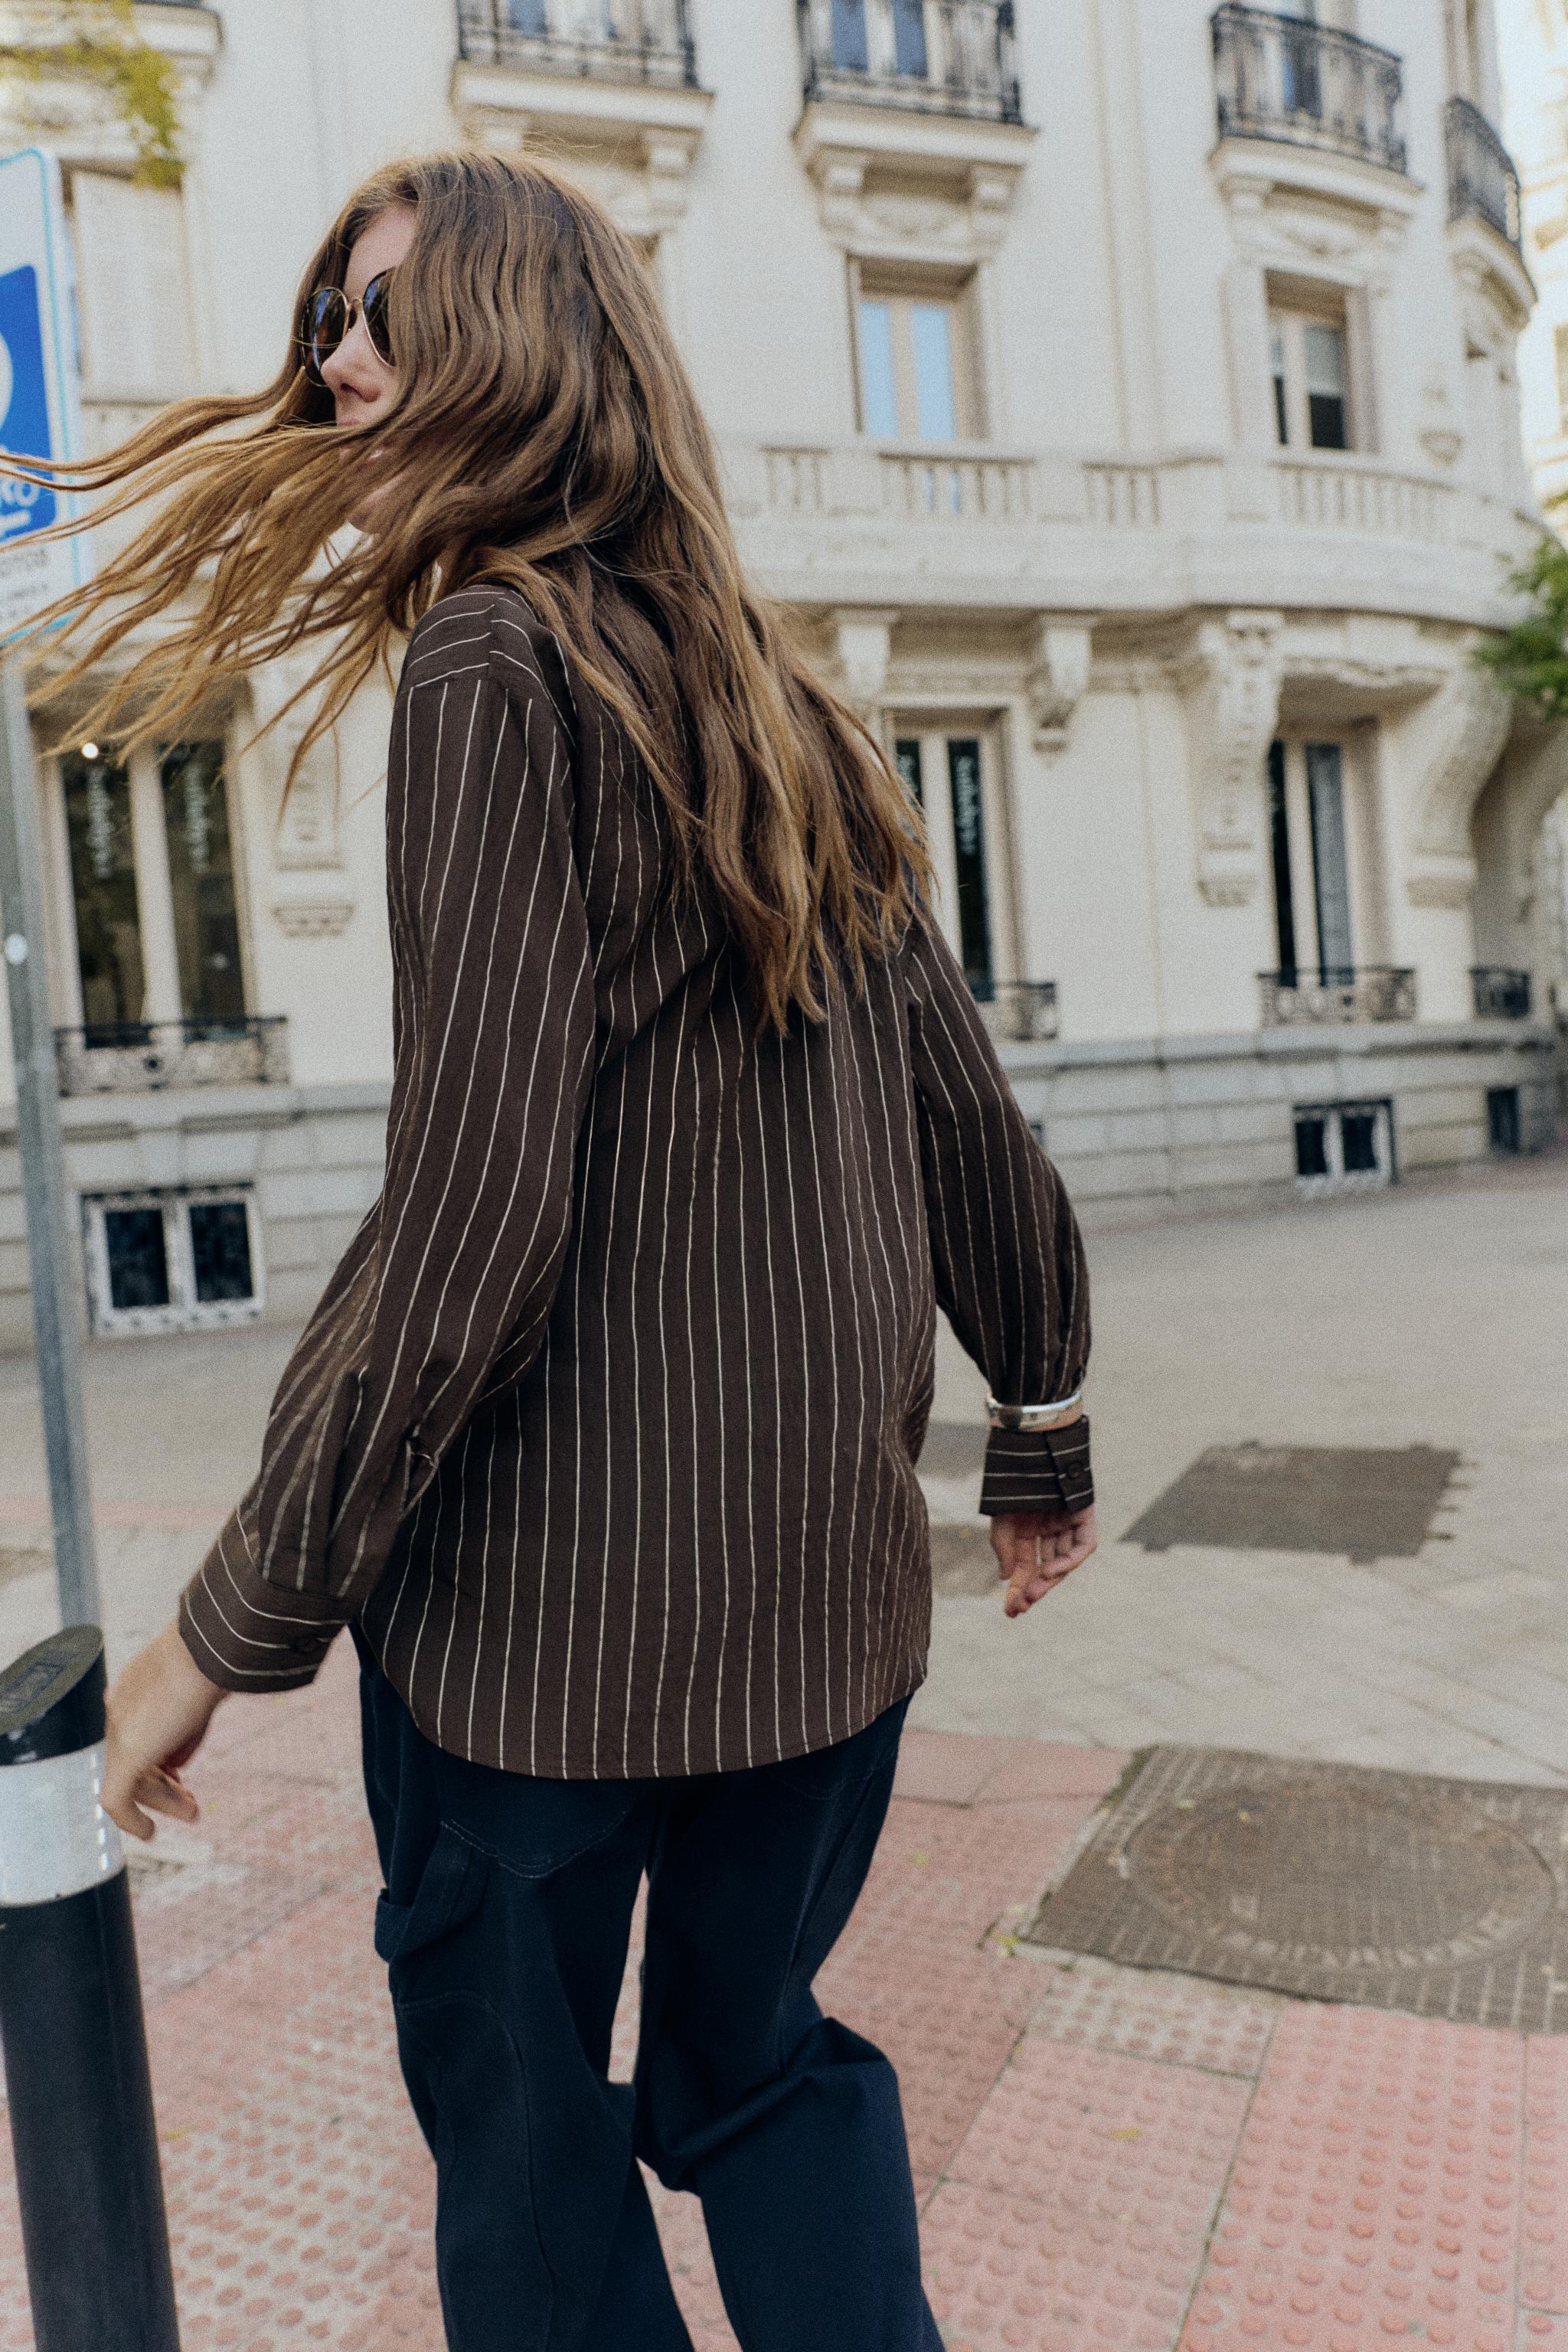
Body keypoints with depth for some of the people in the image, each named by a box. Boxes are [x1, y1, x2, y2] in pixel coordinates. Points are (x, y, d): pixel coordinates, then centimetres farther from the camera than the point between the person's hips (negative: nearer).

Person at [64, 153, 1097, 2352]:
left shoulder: (499, 660, -12)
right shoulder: (786, 703, 9)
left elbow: (475, 1206, -20)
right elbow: (961, 1117, 10)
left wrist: (239, 1620, -11)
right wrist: (1043, 1429, 21)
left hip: (553, 1595, -6)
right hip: (830, 1587, 7)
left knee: (523, 2125, 18)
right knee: (759, 2060, 26)